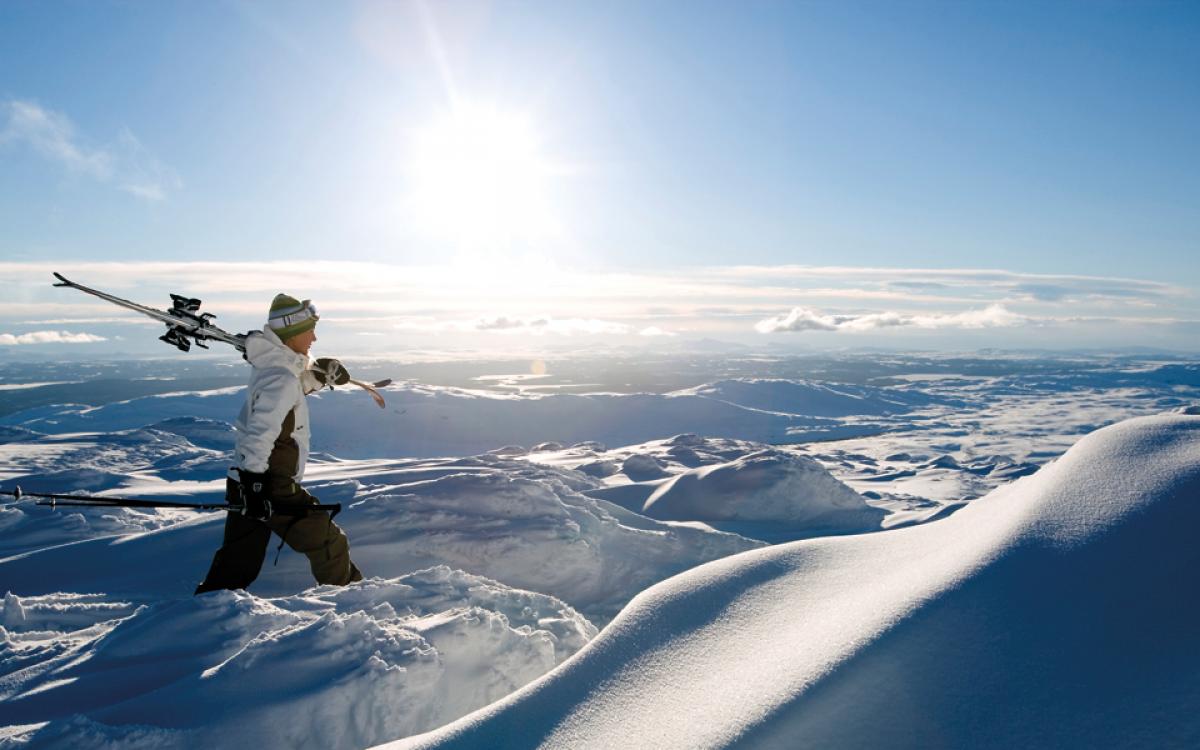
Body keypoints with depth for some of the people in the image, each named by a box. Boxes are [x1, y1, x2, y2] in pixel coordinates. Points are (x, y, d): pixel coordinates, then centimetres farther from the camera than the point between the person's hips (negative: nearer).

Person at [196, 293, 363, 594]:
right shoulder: (281, 376, -20)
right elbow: (260, 434, -27)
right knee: (329, 546, 8)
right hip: (270, 488, -9)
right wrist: (255, 484, -30)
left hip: (249, 484, 9)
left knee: (236, 567, 16)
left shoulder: (272, 365, 8)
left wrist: (319, 374, 17)